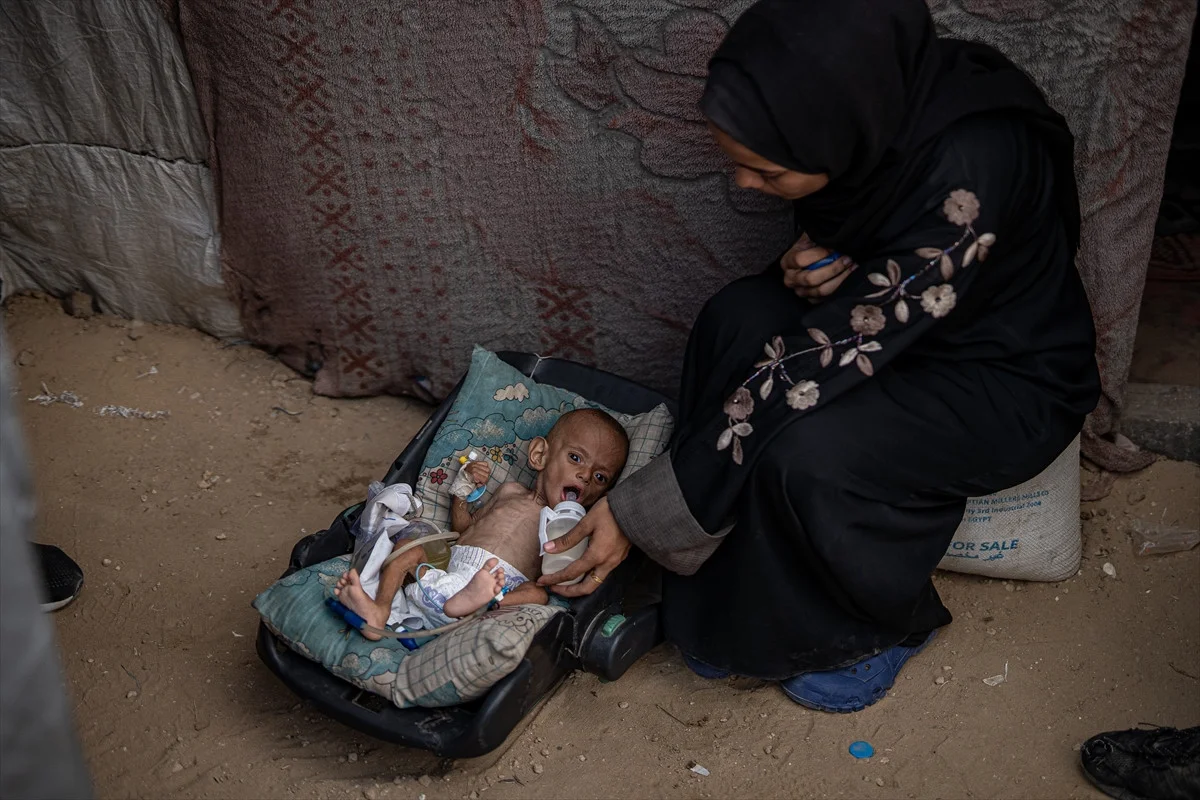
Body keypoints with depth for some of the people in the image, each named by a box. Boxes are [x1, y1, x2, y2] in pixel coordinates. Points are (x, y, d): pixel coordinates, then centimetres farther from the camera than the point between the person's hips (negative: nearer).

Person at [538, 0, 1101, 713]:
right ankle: (725, 597, -3)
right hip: (901, 318, 7)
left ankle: (890, 624, 2)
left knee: (803, 454, -29)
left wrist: (638, 515, -30)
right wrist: (817, 263, -19)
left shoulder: (967, 173, -37)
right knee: (738, 321, -17)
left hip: (1010, 379, -7)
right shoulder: (882, 109, -16)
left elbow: (836, 357, -34)